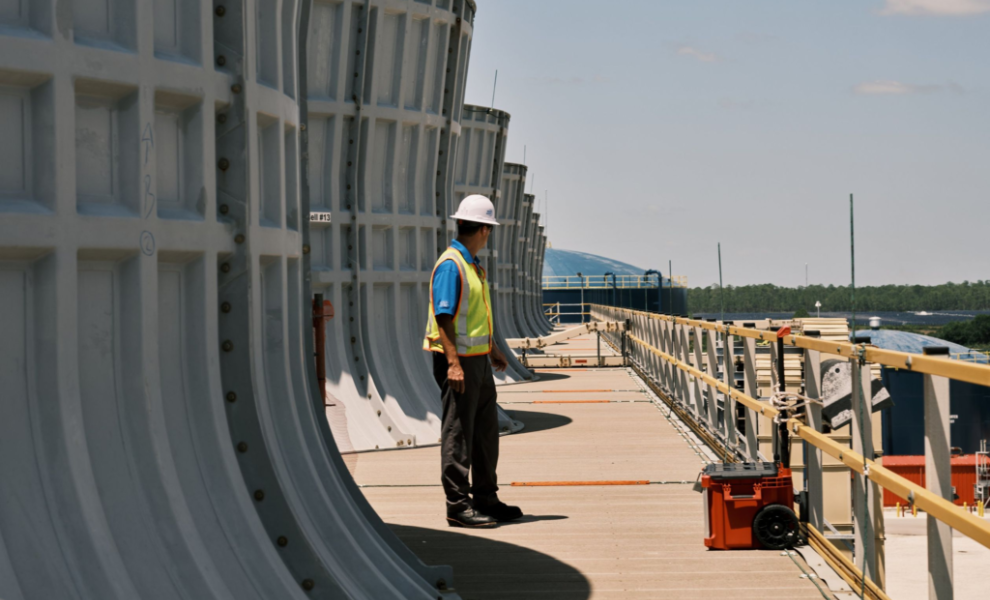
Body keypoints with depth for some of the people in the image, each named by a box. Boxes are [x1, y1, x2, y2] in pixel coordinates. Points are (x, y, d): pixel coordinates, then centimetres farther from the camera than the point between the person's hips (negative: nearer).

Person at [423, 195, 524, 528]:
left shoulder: (472, 264, 15)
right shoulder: (450, 265, -16)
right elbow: (444, 318, -21)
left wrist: (491, 349, 29)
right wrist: (453, 363, -26)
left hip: (478, 359, 10)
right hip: (459, 359, -10)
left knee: (486, 430, 15)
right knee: (458, 433, -5)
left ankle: (485, 498, 25)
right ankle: (458, 506, -1)